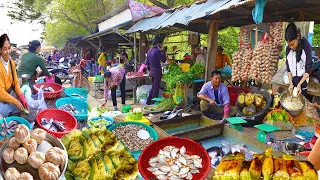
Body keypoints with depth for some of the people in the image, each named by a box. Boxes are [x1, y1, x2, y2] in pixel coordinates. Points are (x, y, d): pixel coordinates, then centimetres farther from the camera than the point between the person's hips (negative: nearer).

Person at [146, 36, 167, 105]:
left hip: (151, 72, 8)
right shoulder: (157, 51, -16)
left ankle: (148, 101, 21)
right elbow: (163, 60, -9)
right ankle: (153, 102, 8)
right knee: (156, 88, 2)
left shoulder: (149, 51, 9)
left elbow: (147, 62, 14)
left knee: (153, 87, 19)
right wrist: (164, 53, 3)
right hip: (157, 72, -8)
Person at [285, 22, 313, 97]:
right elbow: (288, 68, -2)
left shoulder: (306, 46, -15)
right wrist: (291, 83, -12)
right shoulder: (288, 49, -5)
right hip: (293, 80, 3)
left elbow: (308, 69, -14)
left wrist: (299, 84, -23)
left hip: (303, 81, -3)